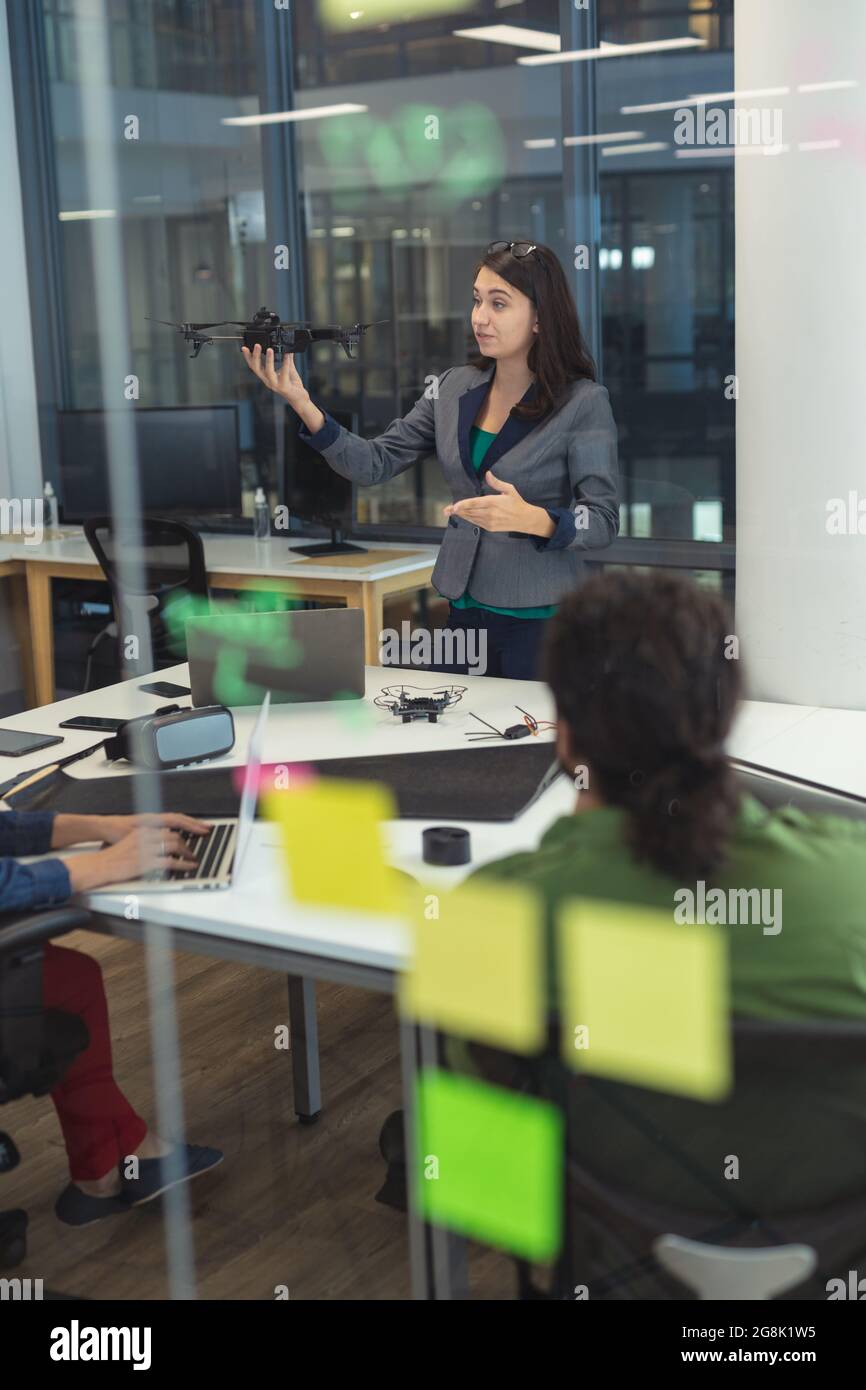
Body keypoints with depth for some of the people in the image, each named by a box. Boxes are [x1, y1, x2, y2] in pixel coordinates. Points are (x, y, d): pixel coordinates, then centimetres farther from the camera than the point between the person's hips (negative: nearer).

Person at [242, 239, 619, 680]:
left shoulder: (583, 402, -10)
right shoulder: (453, 389, 4)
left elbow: (603, 521, -12)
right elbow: (375, 463, 1)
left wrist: (532, 519, -31)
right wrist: (302, 405, -12)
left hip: (542, 623, -4)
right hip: (464, 612, 5)